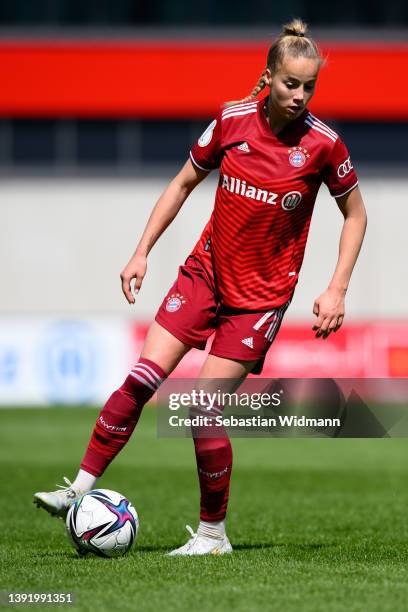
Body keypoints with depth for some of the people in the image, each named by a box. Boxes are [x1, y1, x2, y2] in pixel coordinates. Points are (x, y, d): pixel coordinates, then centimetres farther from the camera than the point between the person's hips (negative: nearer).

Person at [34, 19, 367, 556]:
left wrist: (337, 289, -5)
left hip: (261, 293, -3)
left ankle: (213, 534, 6)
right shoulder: (233, 119, -4)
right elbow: (185, 182, 9)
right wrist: (143, 252, 4)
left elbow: (355, 213, 3)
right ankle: (81, 490, -1)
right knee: (141, 380, -8)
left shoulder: (322, 144, -11)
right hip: (206, 270, 3)